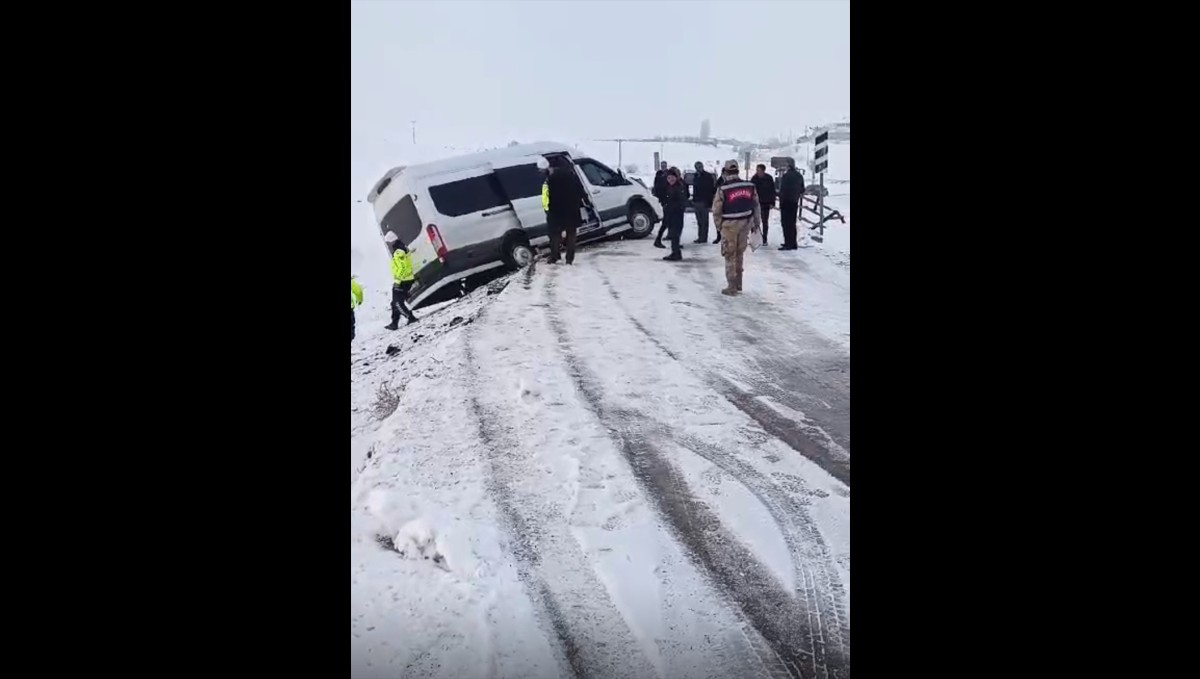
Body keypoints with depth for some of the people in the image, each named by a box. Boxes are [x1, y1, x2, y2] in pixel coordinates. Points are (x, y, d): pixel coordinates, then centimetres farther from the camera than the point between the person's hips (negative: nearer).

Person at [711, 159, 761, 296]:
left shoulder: (723, 189, -15)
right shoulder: (750, 186, -1)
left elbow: (716, 211, -9)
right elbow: (756, 207, 6)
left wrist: (719, 226, 7)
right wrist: (756, 224, 17)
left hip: (729, 225, -4)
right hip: (745, 224, 4)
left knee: (730, 256, 9)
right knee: (740, 254, 20)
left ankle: (732, 287, 13)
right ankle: (738, 284, 29)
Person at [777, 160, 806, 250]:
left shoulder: (786, 175, -14)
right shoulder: (799, 176, 10)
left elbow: (782, 190, -16)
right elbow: (802, 190, 15)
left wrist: (780, 202, -9)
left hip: (786, 202, -8)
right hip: (795, 202, 8)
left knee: (786, 223, -5)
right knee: (792, 223, 15)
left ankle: (788, 244, -8)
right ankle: (793, 243, 19)